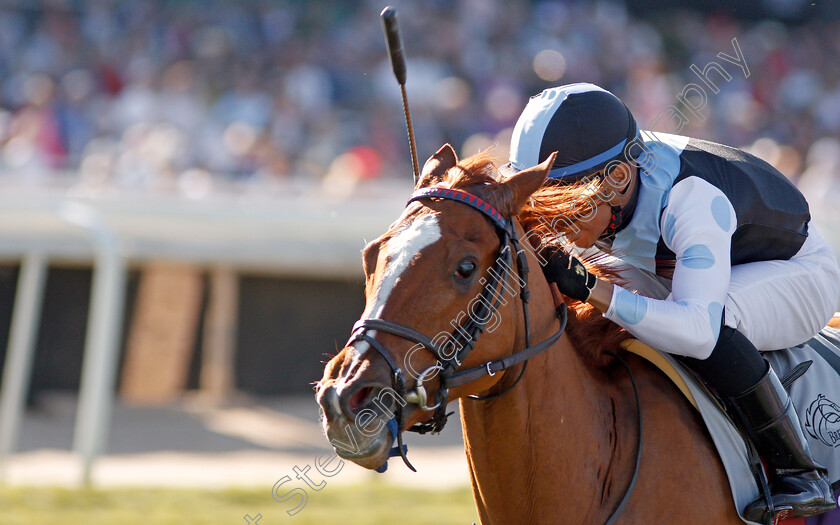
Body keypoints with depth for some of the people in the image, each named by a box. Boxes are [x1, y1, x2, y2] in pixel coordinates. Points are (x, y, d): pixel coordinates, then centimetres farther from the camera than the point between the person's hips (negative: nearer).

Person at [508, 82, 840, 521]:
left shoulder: (693, 200, -42)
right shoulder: (588, 183, -21)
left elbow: (700, 331, -53)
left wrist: (591, 288, -57)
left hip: (797, 273, -7)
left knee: (710, 323, -39)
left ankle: (800, 473, -24)